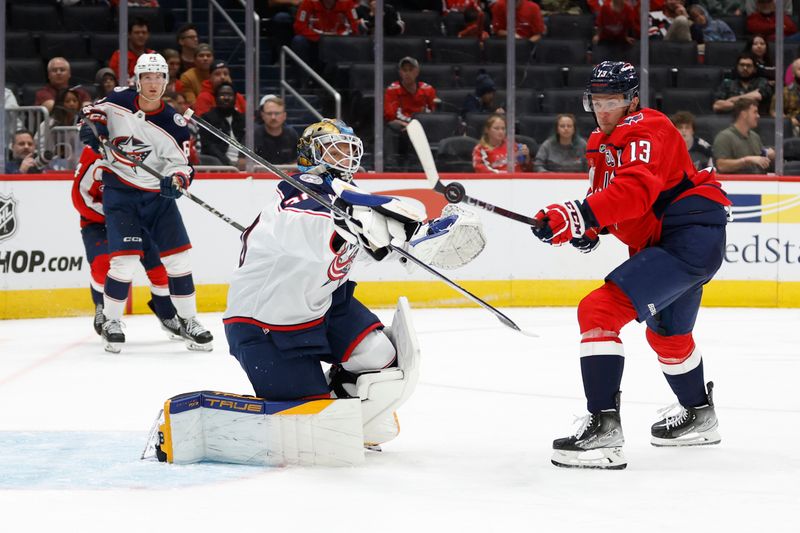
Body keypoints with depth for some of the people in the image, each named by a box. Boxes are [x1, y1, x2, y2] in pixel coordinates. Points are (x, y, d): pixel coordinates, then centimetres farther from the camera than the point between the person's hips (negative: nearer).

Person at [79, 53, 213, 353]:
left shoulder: (173, 123, -8)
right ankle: (111, 322, 5)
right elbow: (94, 112, 12)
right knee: (125, 258, -13)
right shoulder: (118, 101, -6)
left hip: (157, 194, 2)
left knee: (178, 257, -1)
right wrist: (91, 124, -10)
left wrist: (177, 180, -29)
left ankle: (188, 321, 14)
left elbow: (181, 163, -7)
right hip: (119, 191, -2)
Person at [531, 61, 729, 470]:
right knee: (667, 333, 32)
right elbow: (608, 196, 23)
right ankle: (699, 416, 56)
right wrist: (590, 228, 1)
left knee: (599, 311, -23)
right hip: (666, 240, 11)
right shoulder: (602, 144, 16)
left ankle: (603, 428, -30)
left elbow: (635, 190, -32)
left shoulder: (645, 132, -15)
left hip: (690, 236, -11)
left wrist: (582, 215, -43)